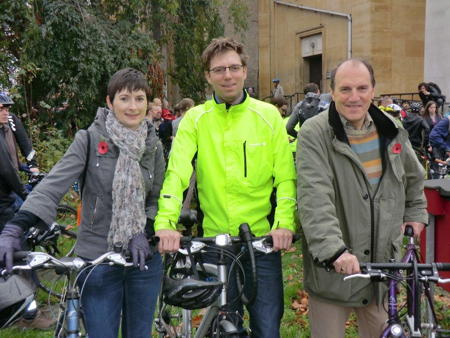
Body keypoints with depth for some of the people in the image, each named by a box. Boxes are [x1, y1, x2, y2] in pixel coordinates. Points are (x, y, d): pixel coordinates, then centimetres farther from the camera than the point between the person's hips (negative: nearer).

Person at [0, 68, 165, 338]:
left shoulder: (154, 145, 3)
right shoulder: (90, 139, -8)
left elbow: (157, 198, 9)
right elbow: (54, 183, -19)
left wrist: (143, 233, -10)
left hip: (144, 257, 3)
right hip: (98, 258, -3)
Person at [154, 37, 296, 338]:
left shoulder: (268, 115, 0)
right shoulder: (196, 119, 1)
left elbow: (285, 177, -3)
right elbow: (176, 172, -10)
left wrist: (284, 223, -18)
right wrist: (165, 223, -25)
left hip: (263, 241, 0)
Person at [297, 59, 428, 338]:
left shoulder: (392, 130, 4)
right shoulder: (314, 134, -14)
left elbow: (414, 177, 24)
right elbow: (314, 198, -26)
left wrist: (415, 215, 22)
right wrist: (334, 250, -36)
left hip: (384, 267, 5)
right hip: (333, 267, -4)